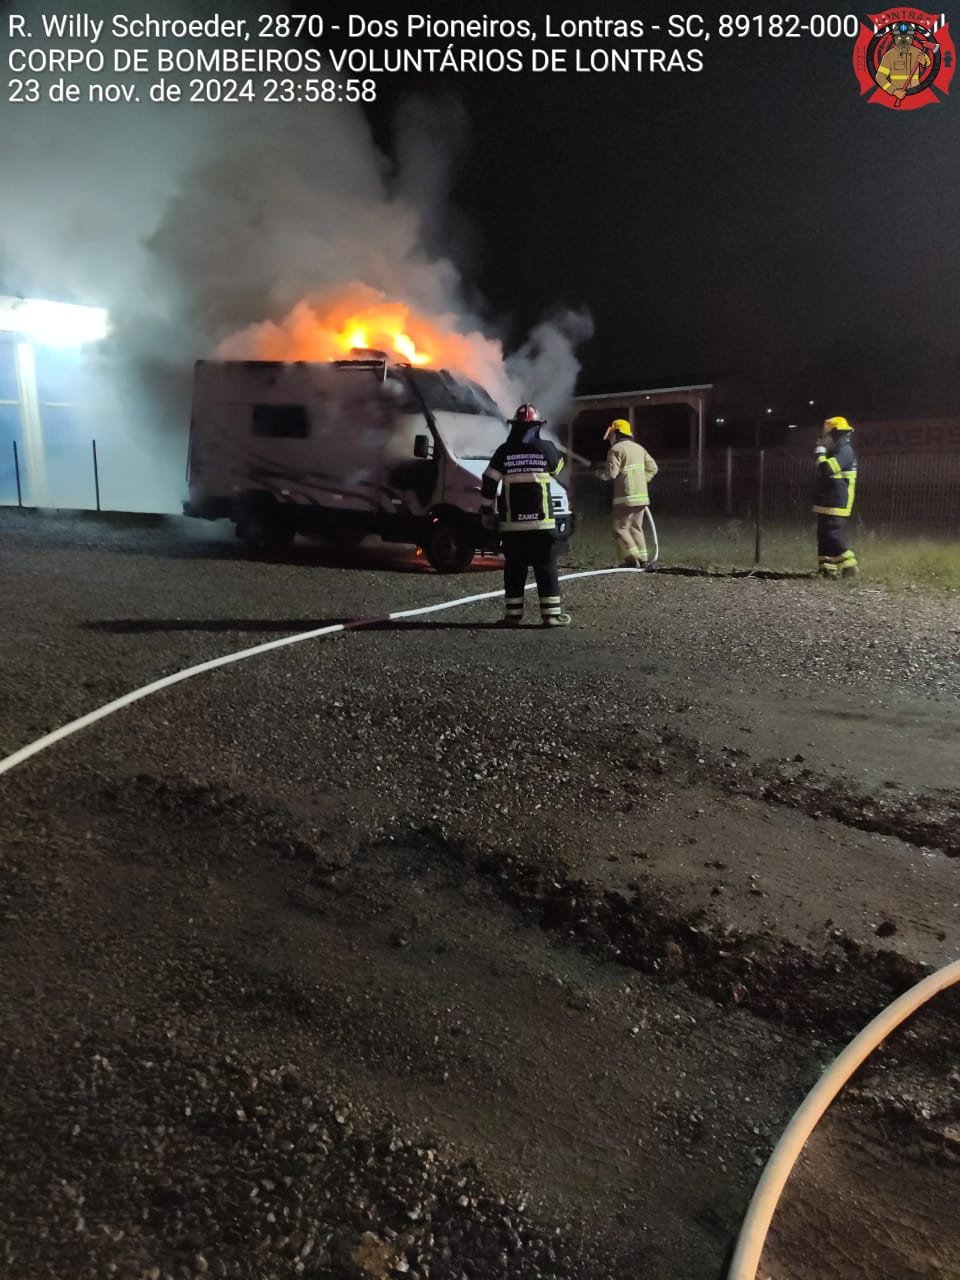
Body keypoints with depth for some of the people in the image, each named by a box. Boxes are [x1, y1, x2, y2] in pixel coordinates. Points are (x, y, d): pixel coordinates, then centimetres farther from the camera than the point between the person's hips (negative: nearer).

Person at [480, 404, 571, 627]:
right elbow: (558, 467, 21)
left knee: (514, 570, 6)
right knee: (546, 568, 3)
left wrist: (487, 514, 8)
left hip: (511, 524, 1)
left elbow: (488, 486, 0)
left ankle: (513, 614, 5)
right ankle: (552, 614, 1)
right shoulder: (546, 449, -1)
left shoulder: (504, 452, 0)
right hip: (542, 522, -1)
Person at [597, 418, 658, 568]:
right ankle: (642, 560, 9)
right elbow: (652, 468, 17)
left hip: (626, 497, -7)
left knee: (620, 528, -2)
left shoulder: (616, 449, -8)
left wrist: (602, 471, 6)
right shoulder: (639, 448, 16)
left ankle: (632, 559, -12)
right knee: (636, 528, 13)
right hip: (641, 495, 8)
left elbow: (611, 473, -14)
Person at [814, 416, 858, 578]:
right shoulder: (837, 452, 19)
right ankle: (828, 569, 12)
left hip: (836, 505, -11)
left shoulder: (845, 451, -13)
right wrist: (823, 453, 16)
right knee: (825, 537, 10)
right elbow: (825, 473, 26)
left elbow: (825, 469, -24)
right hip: (827, 504, 11)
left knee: (836, 538, -13)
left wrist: (820, 453, -11)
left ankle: (849, 567, -9)